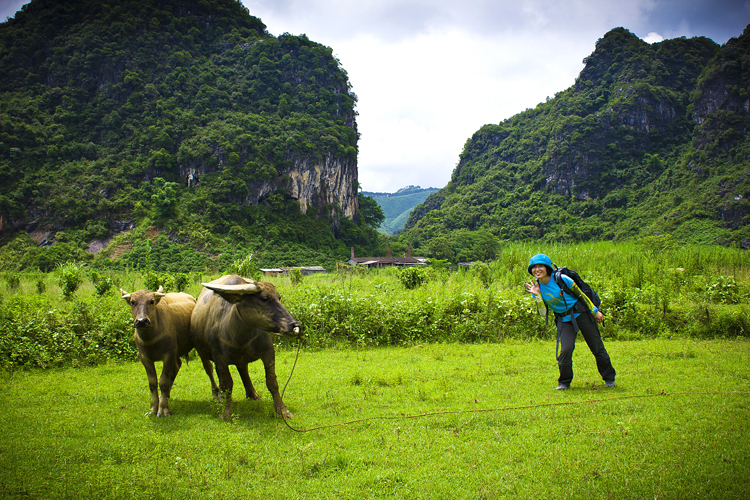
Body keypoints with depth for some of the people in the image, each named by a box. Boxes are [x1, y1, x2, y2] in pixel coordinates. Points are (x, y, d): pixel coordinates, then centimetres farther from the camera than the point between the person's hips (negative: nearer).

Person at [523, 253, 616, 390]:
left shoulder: (561, 279, -15)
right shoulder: (536, 287, -4)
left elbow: (580, 294, -4)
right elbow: (543, 312, -5)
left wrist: (595, 311, 0)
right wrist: (537, 296, -18)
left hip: (581, 313, -2)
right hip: (564, 320, 2)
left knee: (597, 347, 3)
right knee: (566, 349, -17)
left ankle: (609, 378, 23)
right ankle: (564, 382, 3)